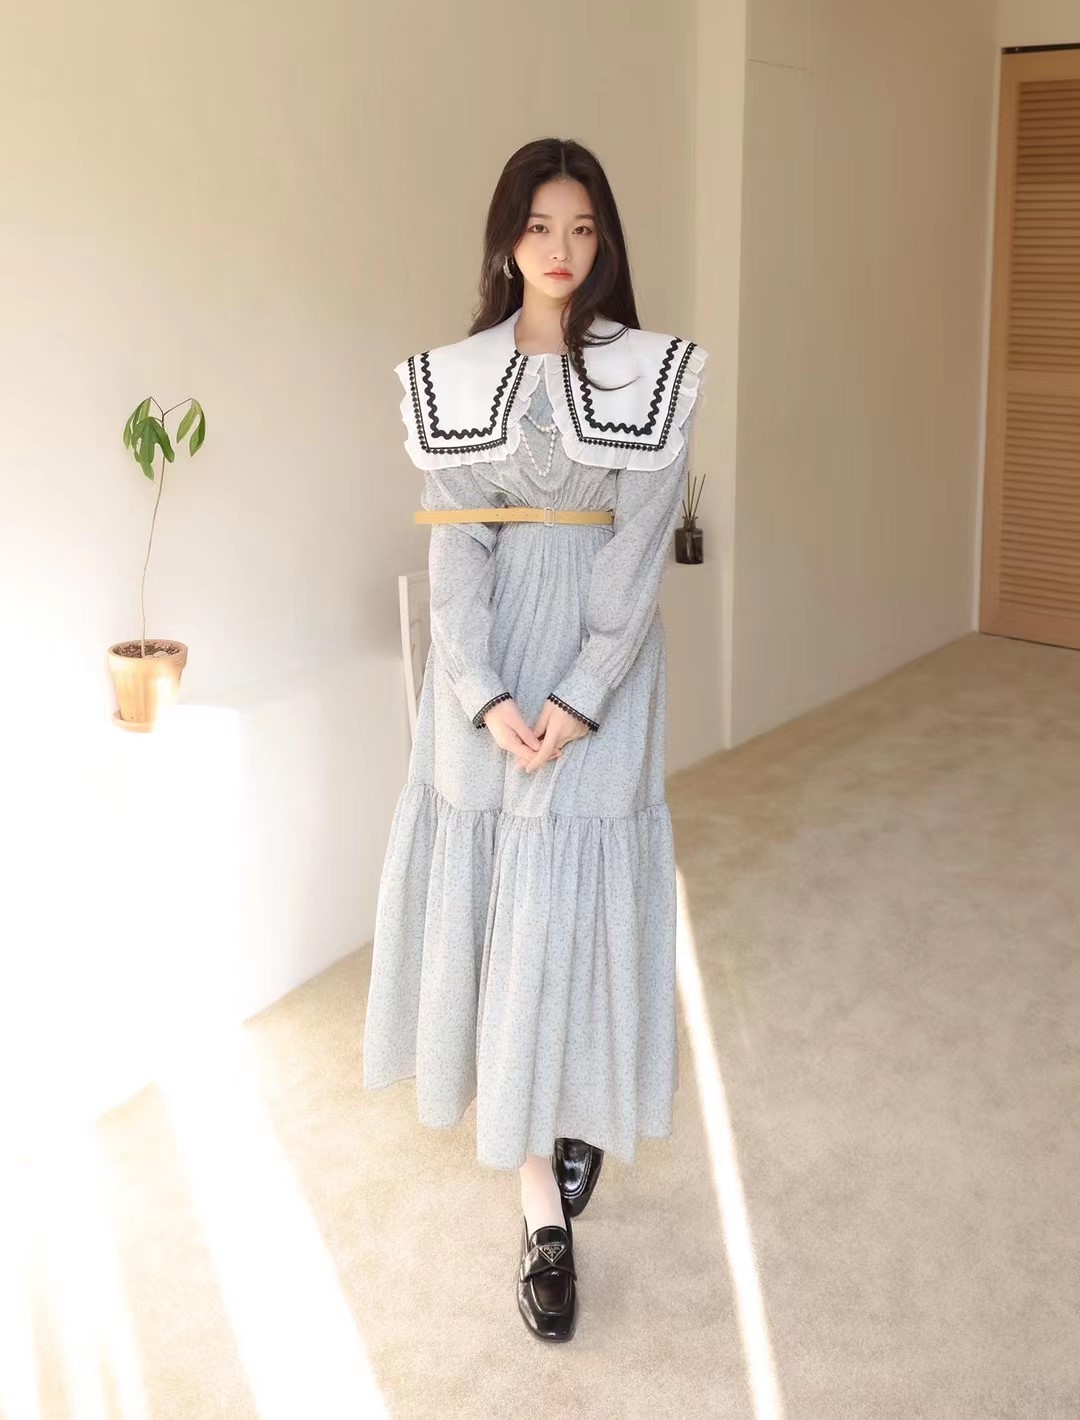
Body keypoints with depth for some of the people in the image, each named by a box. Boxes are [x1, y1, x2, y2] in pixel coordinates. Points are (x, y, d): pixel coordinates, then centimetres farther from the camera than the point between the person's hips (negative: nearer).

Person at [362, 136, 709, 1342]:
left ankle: (587, 1113, 30)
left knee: (580, 901, 1)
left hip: (600, 665, -1)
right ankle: (543, 1208, 14)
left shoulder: (655, 374, -1)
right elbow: (452, 548, -5)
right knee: (491, 901, 2)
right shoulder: (452, 378, 3)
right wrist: (484, 694, -17)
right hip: (488, 669, 2)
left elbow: (641, 550, -9)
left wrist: (580, 698, -18)